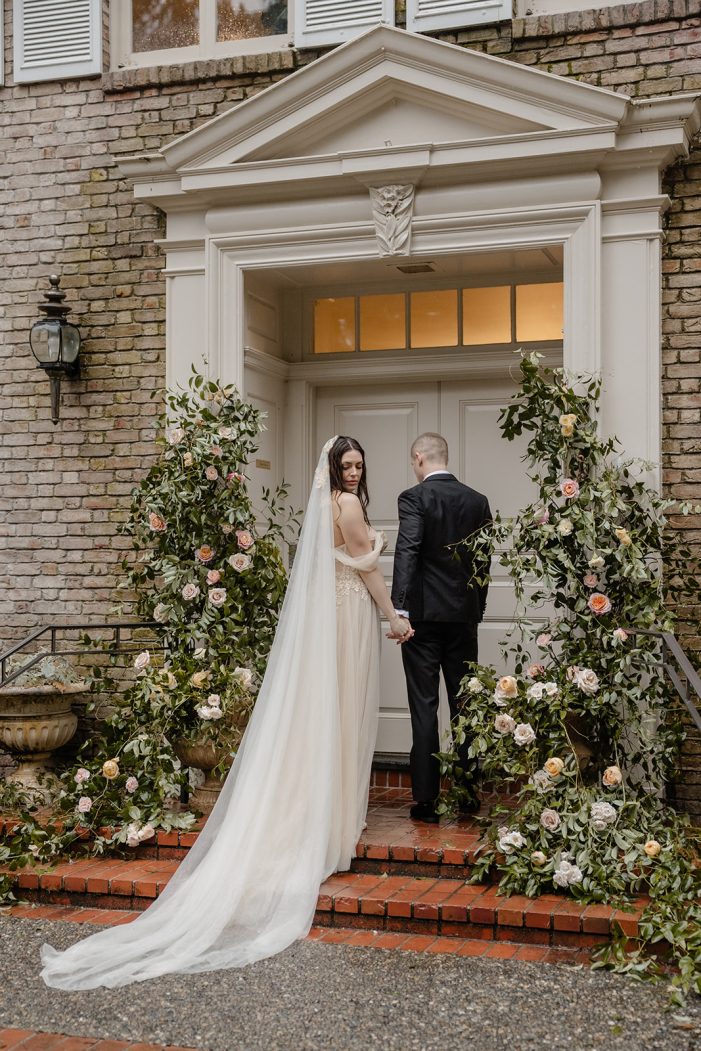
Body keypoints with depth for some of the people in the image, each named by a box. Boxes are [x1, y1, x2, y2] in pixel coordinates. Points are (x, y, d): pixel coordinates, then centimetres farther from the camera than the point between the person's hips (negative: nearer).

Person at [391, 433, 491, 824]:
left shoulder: (414, 498, -9)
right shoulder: (478, 501, 6)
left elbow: (407, 552, -20)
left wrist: (398, 608, -22)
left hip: (423, 613, -4)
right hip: (465, 615, 4)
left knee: (424, 706, 0)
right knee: (464, 704, 12)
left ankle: (427, 799, 3)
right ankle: (469, 791, 20)